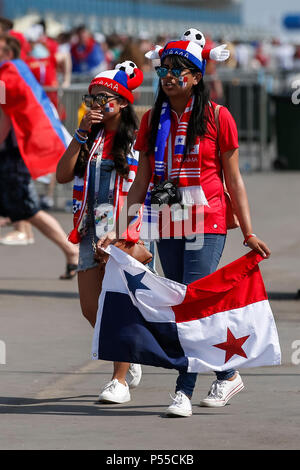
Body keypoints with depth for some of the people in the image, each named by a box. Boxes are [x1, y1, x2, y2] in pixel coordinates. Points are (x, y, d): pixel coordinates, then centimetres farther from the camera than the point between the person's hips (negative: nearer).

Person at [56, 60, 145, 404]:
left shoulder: (137, 139, -3)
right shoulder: (89, 139, 13)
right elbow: (62, 175, 2)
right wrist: (82, 134, -3)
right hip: (92, 229, 6)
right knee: (91, 308, 6)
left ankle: (120, 379, -2)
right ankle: (128, 361, 26)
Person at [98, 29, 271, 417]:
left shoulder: (216, 117, -3)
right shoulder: (153, 120, 8)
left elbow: (234, 180, 0)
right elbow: (140, 184, 10)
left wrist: (248, 233, -1)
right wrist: (117, 230, 3)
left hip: (206, 225, -5)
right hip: (167, 225, 5)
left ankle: (183, 392, -11)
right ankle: (228, 375, 24)